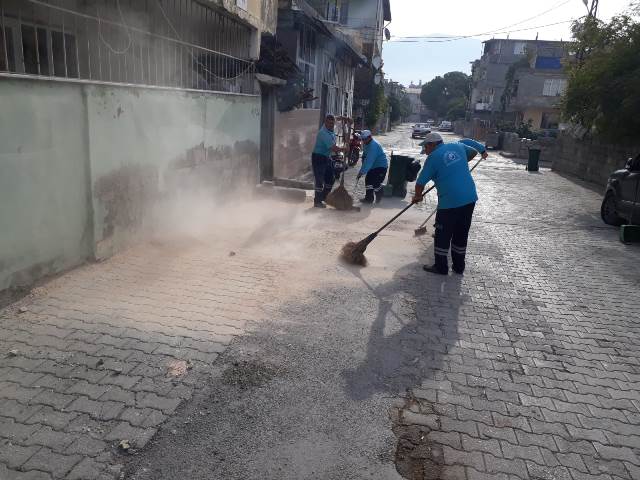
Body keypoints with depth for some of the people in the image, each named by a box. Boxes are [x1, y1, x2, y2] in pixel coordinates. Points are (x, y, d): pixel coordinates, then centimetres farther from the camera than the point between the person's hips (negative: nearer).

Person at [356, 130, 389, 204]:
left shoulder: (373, 146, -26)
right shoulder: (367, 144, 6)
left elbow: (369, 161, -31)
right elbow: (364, 158, 12)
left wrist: (362, 172, -32)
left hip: (381, 166, -10)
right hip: (373, 166, 10)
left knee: (376, 183, -12)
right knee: (368, 180, 10)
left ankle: (378, 199, 6)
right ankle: (368, 198, 20)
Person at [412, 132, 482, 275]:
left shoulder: (433, 157, -6)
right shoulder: (458, 146, 10)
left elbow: (420, 182, -4)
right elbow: (474, 152, 30)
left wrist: (417, 196, 15)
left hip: (449, 201, -6)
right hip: (470, 199, 7)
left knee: (443, 235, 8)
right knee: (461, 234, 16)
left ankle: (441, 267, 16)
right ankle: (459, 267, 27)